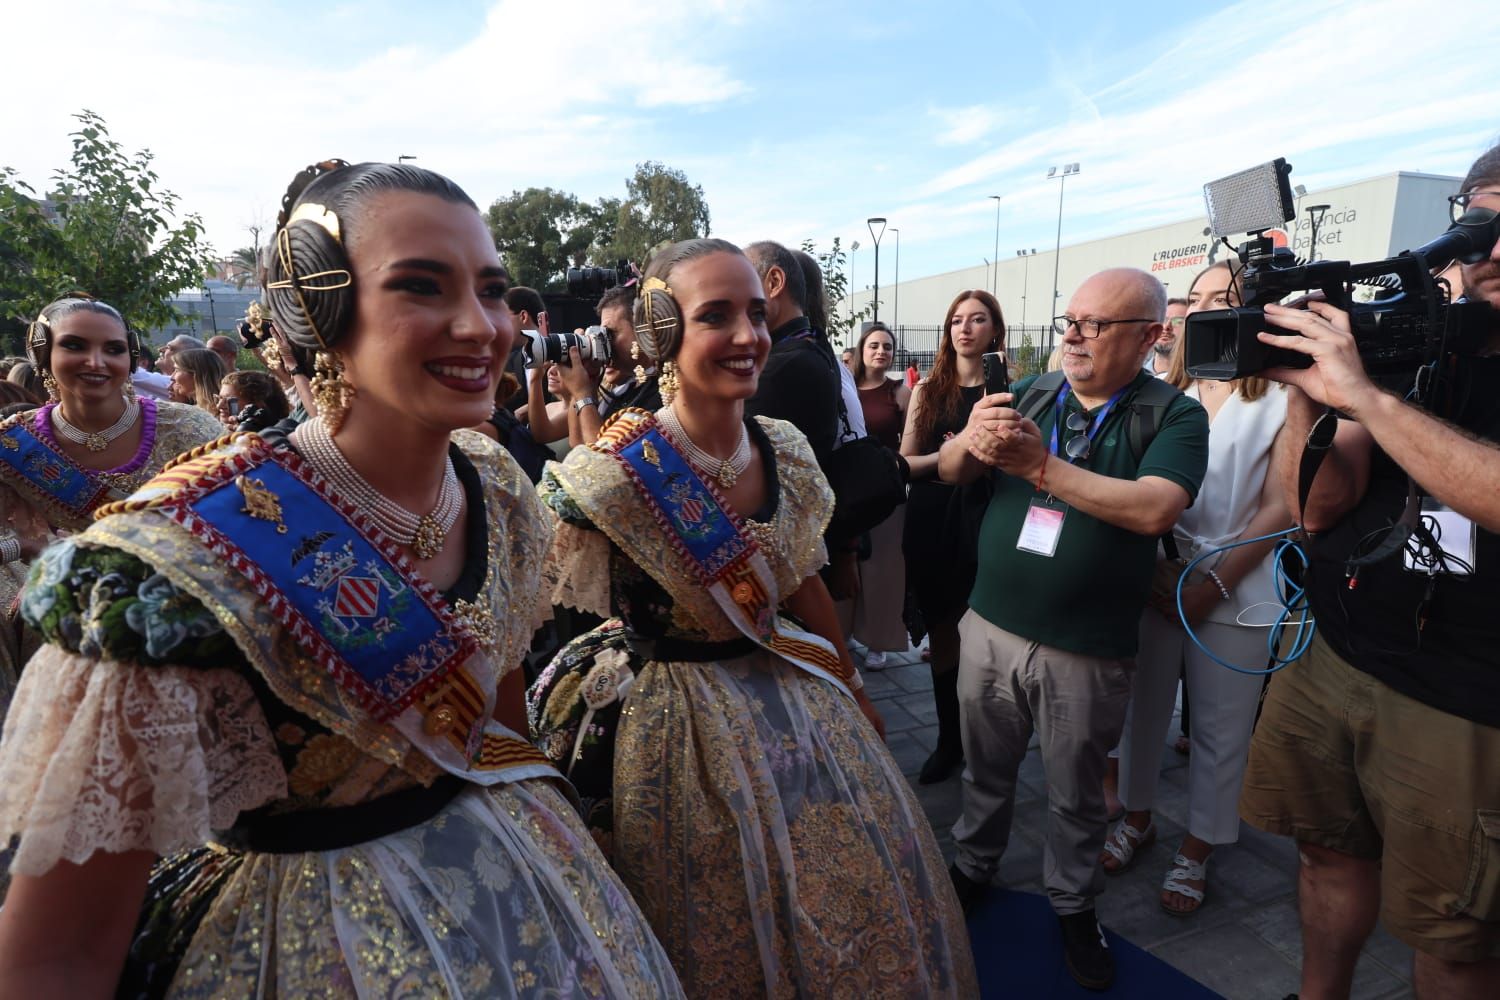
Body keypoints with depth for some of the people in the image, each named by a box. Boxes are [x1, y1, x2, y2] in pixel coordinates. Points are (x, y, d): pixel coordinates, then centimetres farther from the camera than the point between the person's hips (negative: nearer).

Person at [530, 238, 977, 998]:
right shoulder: (615, 472, -23)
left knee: (859, 900, 21)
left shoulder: (785, 451, -5)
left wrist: (853, 691, 15)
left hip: (797, 701, 6)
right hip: (679, 721, -5)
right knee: (722, 929, 16)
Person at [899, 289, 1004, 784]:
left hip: (983, 523, -2)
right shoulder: (927, 389, 8)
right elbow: (905, 461, 3)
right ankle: (949, 738, 24)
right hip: (930, 522, 2)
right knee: (943, 633, 10)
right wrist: (948, 455, -14)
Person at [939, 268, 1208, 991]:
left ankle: (1074, 905, 40)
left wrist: (1040, 464, -26)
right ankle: (973, 865, 45)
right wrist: (970, 442, -25)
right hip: (990, 627, 3)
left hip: (1086, 651, -3)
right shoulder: (1028, 394, 3)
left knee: (1075, 793, 17)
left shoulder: (1174, 415, -8)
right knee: (985, 767, 22)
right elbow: (949, 471, -2)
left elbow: (1154, 509, -25)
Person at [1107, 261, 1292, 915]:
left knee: (1220, 731, 8)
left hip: (1235, 594, -2)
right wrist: (1155, 565, -7)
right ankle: (1136, 818, 34)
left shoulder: (1280, 400, -3)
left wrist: (1215, 583, -11)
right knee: (1142, 708, 12)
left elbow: (1278, 509, -5)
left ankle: (1196, 848, 28)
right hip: (1151, 582, 3)